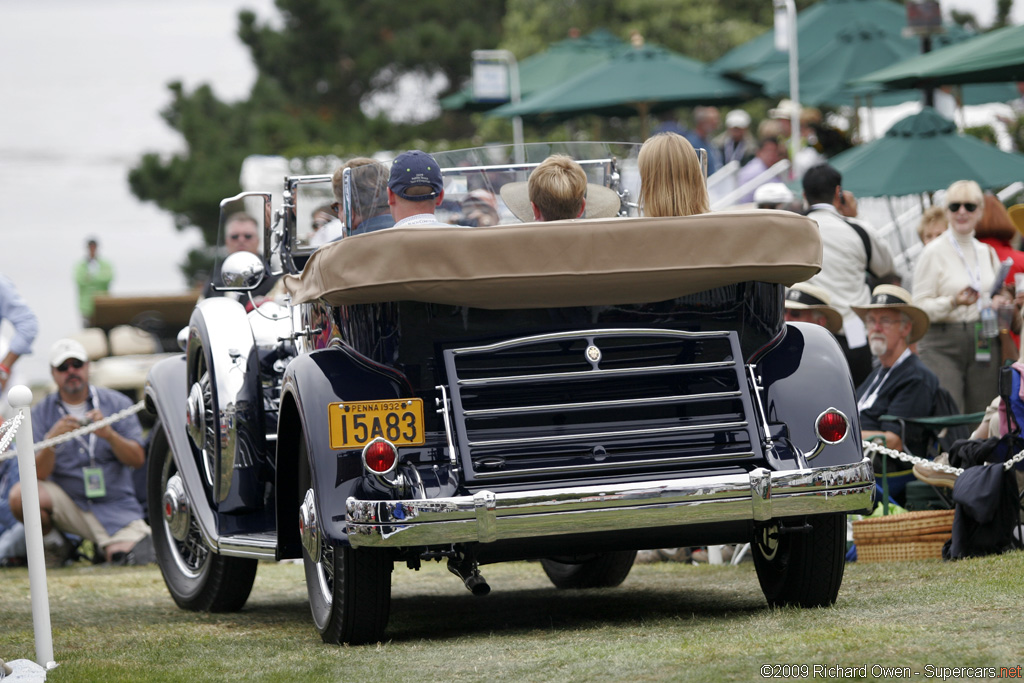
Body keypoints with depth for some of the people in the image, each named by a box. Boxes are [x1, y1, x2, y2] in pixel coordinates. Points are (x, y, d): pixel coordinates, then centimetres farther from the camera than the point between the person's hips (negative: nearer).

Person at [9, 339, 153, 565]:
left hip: (116, 506, -1)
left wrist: (109, 434, -23)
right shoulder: (42, 412, 2)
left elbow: (138, 460, -5)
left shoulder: (116, 403, 2)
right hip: (68, 502, 1)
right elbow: (39, 474, -8)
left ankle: (143, 535, 11)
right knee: (20, 494, -26)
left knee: (122, 555, -25)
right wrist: (52, 440, -27)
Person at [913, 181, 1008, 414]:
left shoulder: (987, 252, 15)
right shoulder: (934, 252, -2)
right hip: (944, 345, -5)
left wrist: (999, 303, 4)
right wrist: (954, 302, -23)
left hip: (984, 345, 5)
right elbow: (919, 306, -7)